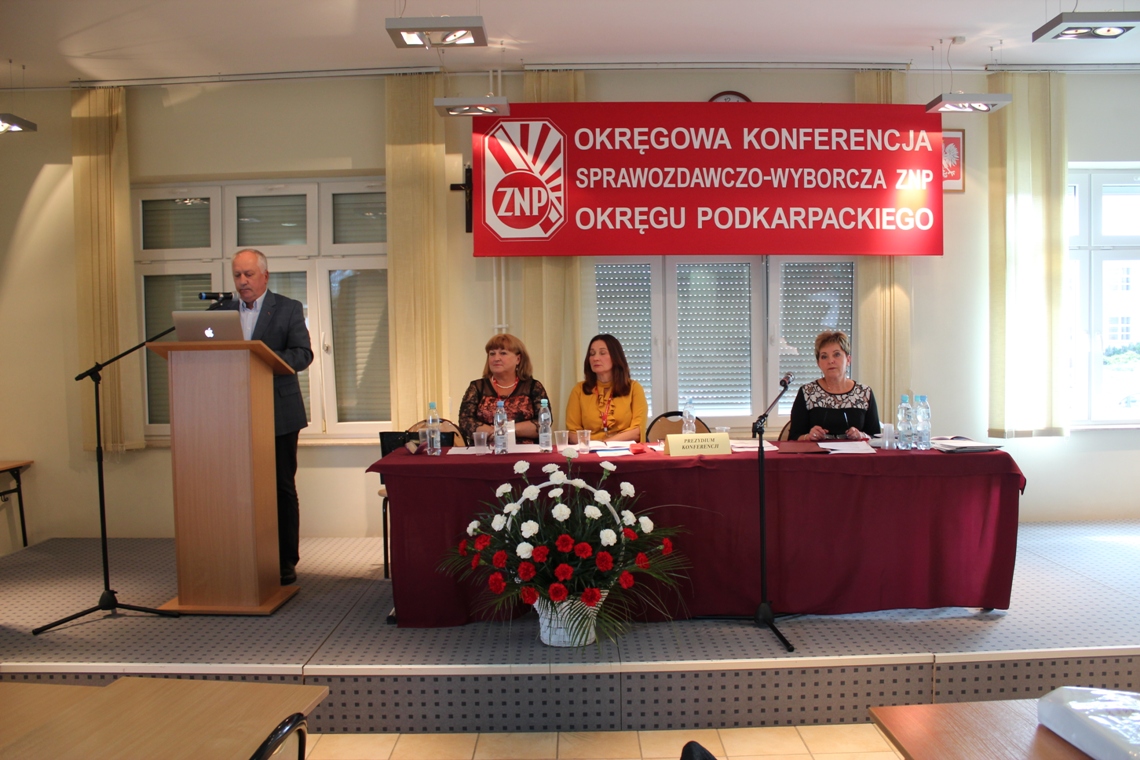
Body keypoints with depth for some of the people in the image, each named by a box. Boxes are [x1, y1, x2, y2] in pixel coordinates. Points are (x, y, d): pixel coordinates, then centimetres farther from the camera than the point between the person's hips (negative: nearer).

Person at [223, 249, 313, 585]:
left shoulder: (289, 309, 2)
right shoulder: (223, 312, 13)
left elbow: (303, 354, -9)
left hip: (279, 414, -3)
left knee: (282, 488, 2)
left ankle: (286, 563, 10)